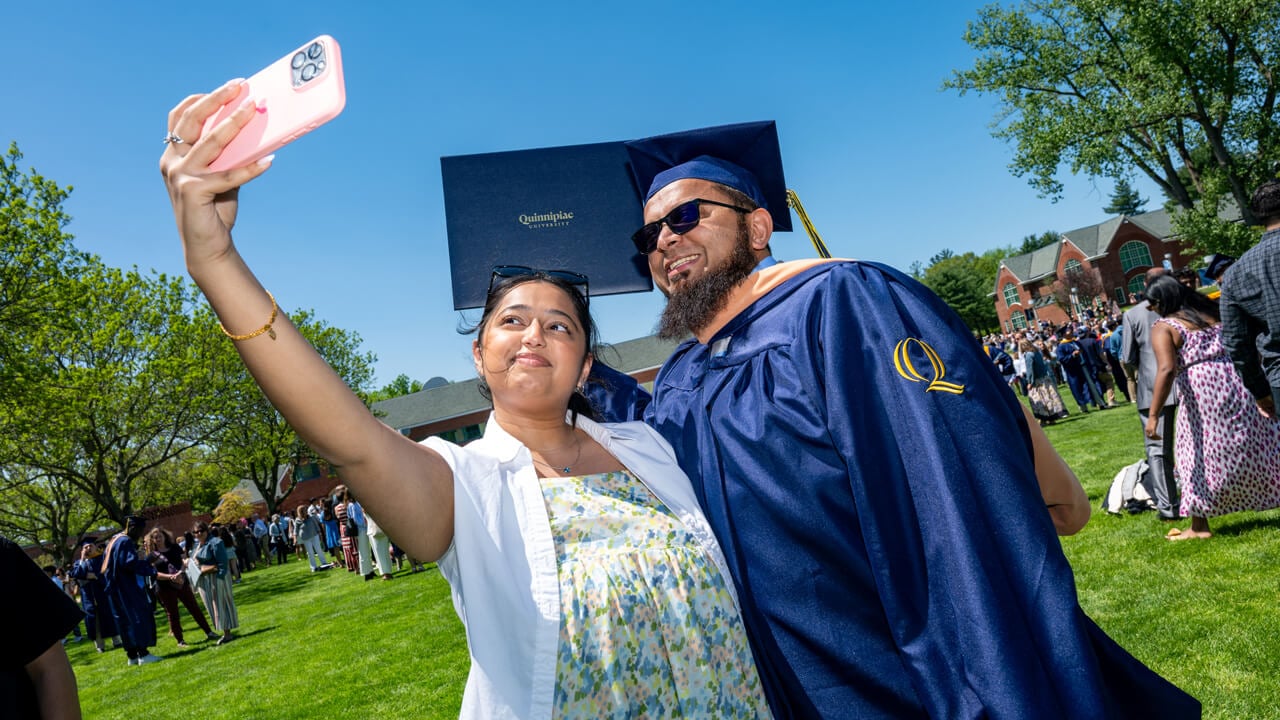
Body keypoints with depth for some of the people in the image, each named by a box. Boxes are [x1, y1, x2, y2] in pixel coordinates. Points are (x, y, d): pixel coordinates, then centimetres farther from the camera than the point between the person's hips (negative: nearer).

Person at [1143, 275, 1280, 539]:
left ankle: (1199, 526, 10)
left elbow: (1167, 369, -19)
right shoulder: (1213, 311, 15)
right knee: (1257, 448, 14)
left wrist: (1153, 415, -21)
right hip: (1236, 382, 6)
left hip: (1200, 391, -6)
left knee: (1199, 455, 6)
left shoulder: (1163, 327, -5)